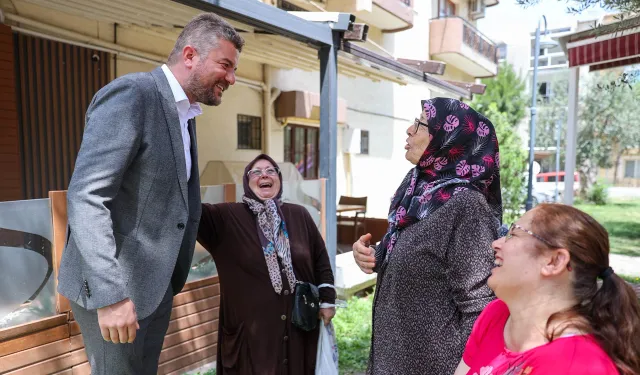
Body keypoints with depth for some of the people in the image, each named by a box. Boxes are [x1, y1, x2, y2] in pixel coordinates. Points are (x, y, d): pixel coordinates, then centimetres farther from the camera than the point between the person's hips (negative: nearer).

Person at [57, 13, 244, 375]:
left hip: (158, 282, 8)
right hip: (112, 286, -8)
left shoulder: (184, 114, 12)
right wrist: (111, 294, -26)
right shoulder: (130, 94, -16)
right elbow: (85, 198, -23)